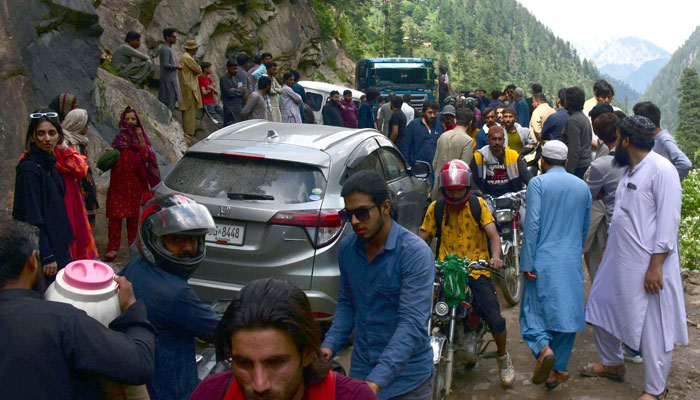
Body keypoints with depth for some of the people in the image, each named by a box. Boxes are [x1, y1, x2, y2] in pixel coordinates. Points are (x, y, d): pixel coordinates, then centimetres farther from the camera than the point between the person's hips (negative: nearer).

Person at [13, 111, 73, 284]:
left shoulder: (50, 164, 9)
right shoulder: (29, 169, -17)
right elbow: (32, 217, -21)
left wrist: (66, 239, 15)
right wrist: (47, 256, -22)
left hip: (58, 243, 9)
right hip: (42, 247, -9)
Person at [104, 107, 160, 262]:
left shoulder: (142, 138, 9)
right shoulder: (119, 138, 11)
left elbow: (146, 157, -8)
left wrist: (140, 140, -13)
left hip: (136, 182, 0)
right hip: (119, 181, 0)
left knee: (134, 215, 4)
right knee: (115, 215, -6)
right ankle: (112, 248, -6)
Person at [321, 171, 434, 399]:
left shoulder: (415, 253, -19)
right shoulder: (346, 248, -1)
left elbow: (412, 322, -25)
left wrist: (377, 381, -32)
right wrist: (329, 346, -6)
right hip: (360, 372, 4)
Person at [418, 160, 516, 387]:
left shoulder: (478, 205, 2)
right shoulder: (436, 208, 5)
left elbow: (493, 235, -7)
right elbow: (422, 238, 3)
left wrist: (495, 257, -27)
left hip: (477, 270, -1)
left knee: (495, 320, -14)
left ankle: (503, 358, 19)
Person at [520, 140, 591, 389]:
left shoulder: (537, 183, -4)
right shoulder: (583, 187, 11)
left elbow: (531, 224, -13)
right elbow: (585, 228, 17)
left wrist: (526, 263, -11)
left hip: (543, 260, -3)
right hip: (572, 263, 4)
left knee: (533, 310, 5)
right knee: (567, 312, 9)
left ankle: (543, 348, -23)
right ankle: (557, 371, 14)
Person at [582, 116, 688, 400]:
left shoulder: (661, 170, -16)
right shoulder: (629, 170, 11)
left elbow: (668, 222, -20)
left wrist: (656, 266, -22)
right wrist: (609, 249, 19)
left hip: (648, 266, -9)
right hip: (618, 260, 9)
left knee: (653, 327, 2)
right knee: (601, 312, 17)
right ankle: (612, 364, 38)